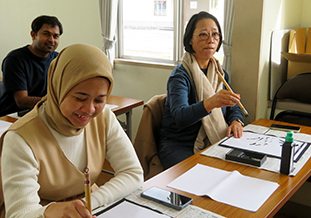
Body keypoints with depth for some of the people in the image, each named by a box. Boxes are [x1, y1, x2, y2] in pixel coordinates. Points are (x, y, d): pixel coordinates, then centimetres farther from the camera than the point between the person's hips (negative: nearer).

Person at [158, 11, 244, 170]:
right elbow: (180, 117, -30)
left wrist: (235, 121, -11)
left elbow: (232, 106, 13)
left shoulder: (220, 73, 9)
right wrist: (210, 103, -48)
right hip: (178, 145, -6)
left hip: (212, 144, 6)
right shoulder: (180, 75, -14)